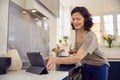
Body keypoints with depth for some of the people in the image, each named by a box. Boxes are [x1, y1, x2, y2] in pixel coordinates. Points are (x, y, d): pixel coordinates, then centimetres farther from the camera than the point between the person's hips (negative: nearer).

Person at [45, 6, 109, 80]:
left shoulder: (90, 36, -29)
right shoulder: (77, 31, -6)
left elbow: (78, 58, -43)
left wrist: (56, 60, -54)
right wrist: (75, 51, -2)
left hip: (98, 67, -6)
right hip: (85, 67, 6)